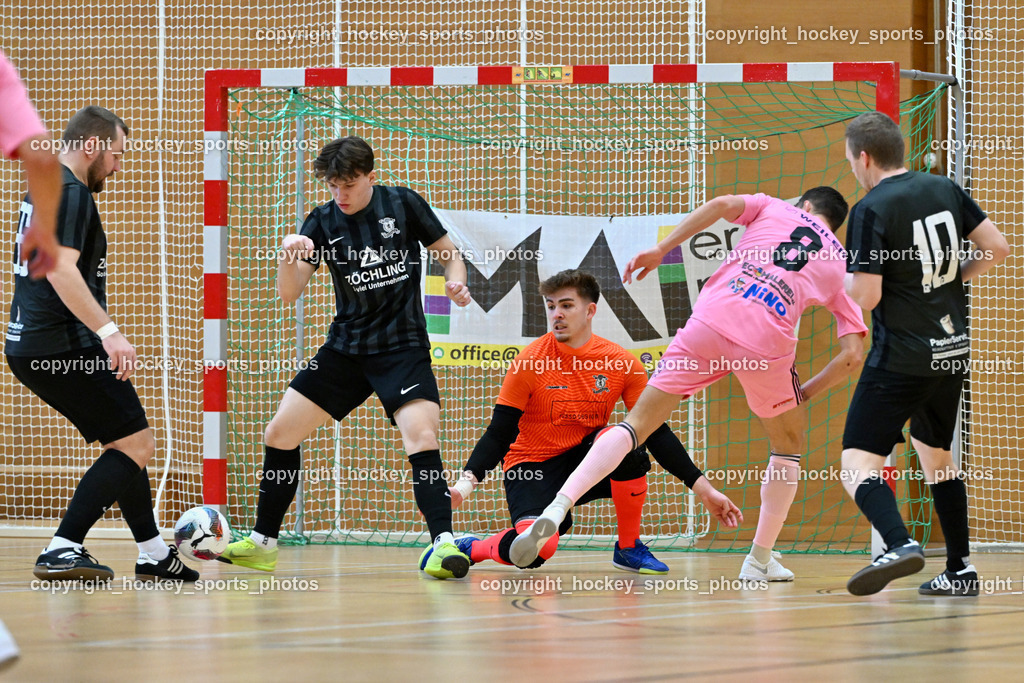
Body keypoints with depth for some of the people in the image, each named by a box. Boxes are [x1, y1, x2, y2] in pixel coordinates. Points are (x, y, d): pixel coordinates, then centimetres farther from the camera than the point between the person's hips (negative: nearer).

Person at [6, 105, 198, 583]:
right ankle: (63, 551, -15)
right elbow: (60, 270, -24)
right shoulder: (71, 194, -12)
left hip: (29, 347, 11)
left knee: (127, 444, 18)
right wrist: (108, 331, -31)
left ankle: (154, 554, 23)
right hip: (65, 346, -10)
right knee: (136, 445, -8)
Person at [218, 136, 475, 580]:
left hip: (403, 347, -4)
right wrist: (288, 258, -28)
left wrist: (456, 283, -16)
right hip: (345, 349, 4)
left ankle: (444, 544, -26)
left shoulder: (403, 205, -5)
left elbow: (449, 254, 6)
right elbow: (289, 293, -7)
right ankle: (262, 544, 15)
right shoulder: (322, 222, -1)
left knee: (421, 438, -27)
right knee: (280, 434, 2)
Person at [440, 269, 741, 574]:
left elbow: (657, 434, -1)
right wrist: (466, 483, -24)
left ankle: (629, 548, -10)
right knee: (537, 548, -34)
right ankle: (470, 548, 0)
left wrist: (703, 488, -8)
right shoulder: (529, 362, -10)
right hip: (532, 468, -3)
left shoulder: (621, 363, -5)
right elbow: (499, 434, -9)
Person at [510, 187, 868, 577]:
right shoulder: (840, 265, 25)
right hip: (767, 342, 0)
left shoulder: (774, 208, 25)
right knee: (789, 444, 26)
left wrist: (660, 250, 6)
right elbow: (852, 356, 15)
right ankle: (760, 561, 25)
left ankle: (555, 510, -12)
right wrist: (804, 394, 28)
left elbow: (722, 204, 3)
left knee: (636, 425, 6)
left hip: (712, 320, 0)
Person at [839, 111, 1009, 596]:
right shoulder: (944, 189, 6)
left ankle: (899, 545, -35)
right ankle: (960, 571, 24)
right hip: (953, 351, 7)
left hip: (900, 358, -7)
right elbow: (997, 247, 9)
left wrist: (841, 278, 4)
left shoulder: (871, 210, -14)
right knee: (935, 452, 24)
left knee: (858, 464, -9)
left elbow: (866, 297, -17)